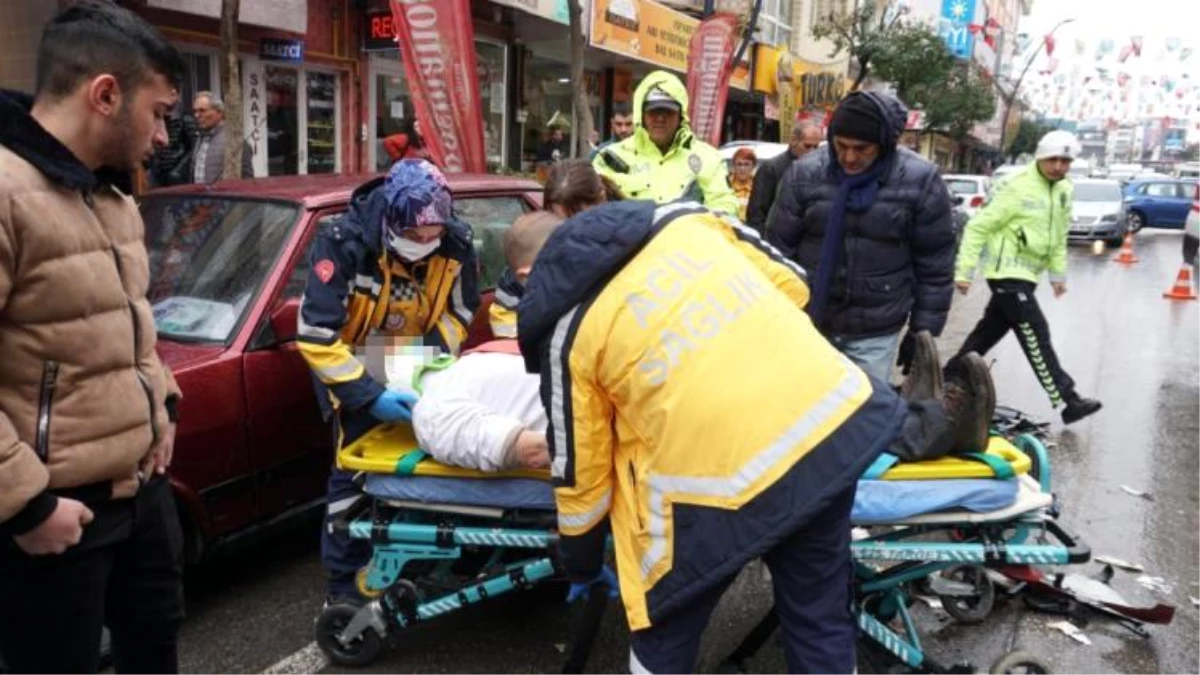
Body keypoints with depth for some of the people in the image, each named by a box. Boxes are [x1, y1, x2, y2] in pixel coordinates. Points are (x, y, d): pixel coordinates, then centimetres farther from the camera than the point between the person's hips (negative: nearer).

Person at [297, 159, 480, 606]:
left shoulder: (456, 243, -20)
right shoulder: (344, 243, -33)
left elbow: (460, 309, -1)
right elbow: (316, 337, -33)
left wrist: (438, 353, -19)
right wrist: (369, 395, -39)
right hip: (352, 364, -4)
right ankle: (343, 581, 8)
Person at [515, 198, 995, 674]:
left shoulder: (567, 331, 3)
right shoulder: (681, 219, 10)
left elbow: (579, 473, 8)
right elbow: (791, 286, 18)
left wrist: (581, 566, 24)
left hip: (718, 483, -3)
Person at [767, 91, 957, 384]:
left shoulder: (920, 180, -8)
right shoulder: (805, 174, -6)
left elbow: (934, 268, -2)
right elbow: (779, 249, 0)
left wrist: (922, 332, -1)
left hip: (876, 333, -1)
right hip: (808, 322, 1)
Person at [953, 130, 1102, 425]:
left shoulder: (1065, 190, 10)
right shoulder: (1018, 188, -16)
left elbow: (1059, 237, 23)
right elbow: (978, 227, -14)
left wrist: (1058, 273, 21)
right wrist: (964, 270, -17)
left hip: (1025, 274, 9)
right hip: (1007, 273, -9)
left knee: (989, 331, 15)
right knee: (1036, 337, -11)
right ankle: (1067, 402, -11)